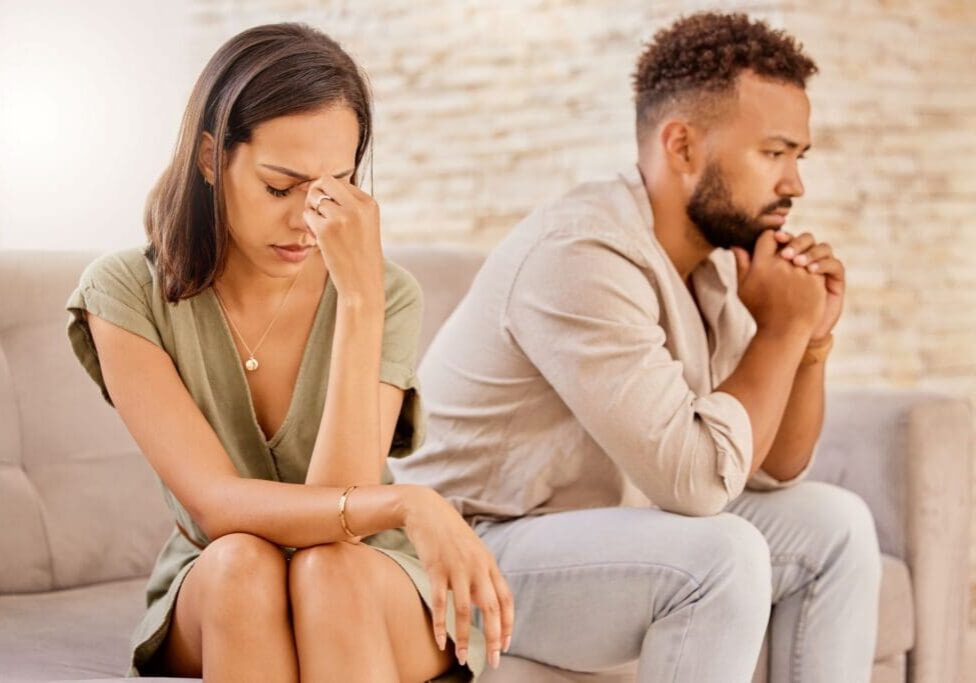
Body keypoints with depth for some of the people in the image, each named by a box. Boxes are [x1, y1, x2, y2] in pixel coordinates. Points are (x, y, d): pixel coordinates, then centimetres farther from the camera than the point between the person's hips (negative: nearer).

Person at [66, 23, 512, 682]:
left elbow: (339, 515, -23)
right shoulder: (127, 293, -12)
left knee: (327, 565, -35)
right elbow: (217, 505, -23)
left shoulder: (387, 296, -12)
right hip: (209, 603, 1)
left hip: (368, 600, 0)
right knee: (242, 560, -34)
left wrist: (360, 297, -29)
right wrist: (405, 503, -39)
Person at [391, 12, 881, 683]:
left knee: (833, 524, 2)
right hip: (481, 552, -9)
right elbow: (696, 479, -29)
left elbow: (773, 470, 10)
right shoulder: (583, 255, -25)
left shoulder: (717, 258, 3)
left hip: (611, 527, 9)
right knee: (722, 553, -28)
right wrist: (781, 331, -16)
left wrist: (811, 341, -6)